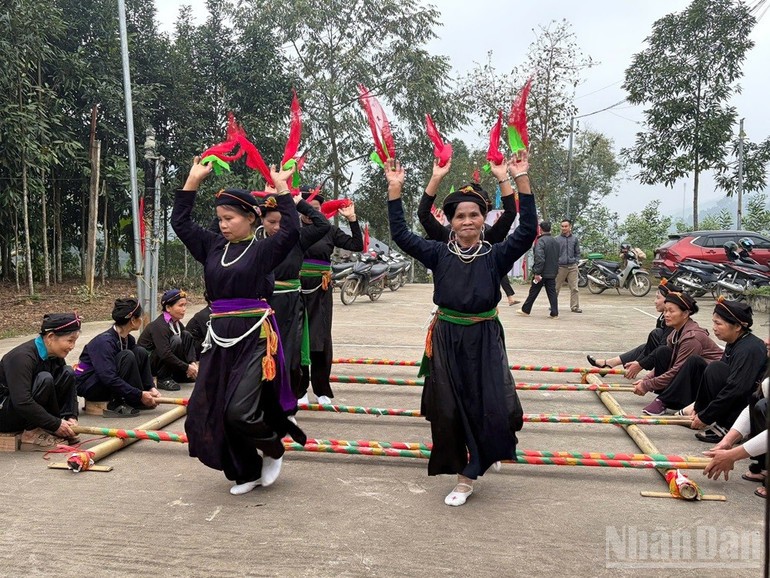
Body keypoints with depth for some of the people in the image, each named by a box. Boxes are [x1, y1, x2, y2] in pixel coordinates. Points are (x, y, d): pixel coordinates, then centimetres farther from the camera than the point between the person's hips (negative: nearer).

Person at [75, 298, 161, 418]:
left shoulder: (128, 339, 0)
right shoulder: (104, 342, -26)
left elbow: (139, 363, 3)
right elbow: (109, 378, -33)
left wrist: (151, 388, -13)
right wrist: (140, 395, -32)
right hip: (88, 386, -8)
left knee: (141, 352, -7)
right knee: (126, 356, -28)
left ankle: (141, 402, -7)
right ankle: (116, 405, -22)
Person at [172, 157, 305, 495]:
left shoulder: (263, 249, -4)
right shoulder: (212, 247, 10)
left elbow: (291, 230, -20)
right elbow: (180, 222, 14)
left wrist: (281, 187, -14)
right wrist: (194, 180, 10)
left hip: (254, 337, -6)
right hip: (220, 338, 6)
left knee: (239, 411, -12)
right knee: (210, 412, 6)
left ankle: (274, 450, 20)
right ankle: (246, 472, 24)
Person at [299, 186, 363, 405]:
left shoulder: (330, 230, 4)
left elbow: (357, 245, 0)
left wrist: (352, 219, -7)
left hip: (320, 291, 1)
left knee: (321, 338, 3)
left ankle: (322, 389, 15)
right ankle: (299, 389, 15)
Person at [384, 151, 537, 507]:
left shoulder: (496, 256, -5)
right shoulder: (439, 254, -2)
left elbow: (528, 230, -16)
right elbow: (400, 234, -5)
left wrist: (520, 179, -22)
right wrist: (395, 189, -11)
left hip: (484, 340, -1)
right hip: (446, 340, 1)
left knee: (494, 410, -6)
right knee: (448, 411, 6)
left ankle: (468, 475, 17)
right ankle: (466, 474, 29)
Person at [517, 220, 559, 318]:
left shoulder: (541, 240, -15)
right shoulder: (556, 241, 11)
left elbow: (539, 257, -24)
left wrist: (537, 272, -22)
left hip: (542, 273, -6)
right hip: (552, 273, 6)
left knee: (533, 292, 6)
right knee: (552, 293, 7)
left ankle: (525, 310, 18)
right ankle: (554, 313, 4)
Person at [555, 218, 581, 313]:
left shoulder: (575, 239, 10)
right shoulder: (557, 239, 2)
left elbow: (577, 252, 15)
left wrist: (576, 262, 2)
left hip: (572, 267, 2)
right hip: (560, 266, -2)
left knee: (574, 288, -2)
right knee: (556, 288, 4)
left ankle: (575, 306, 3)